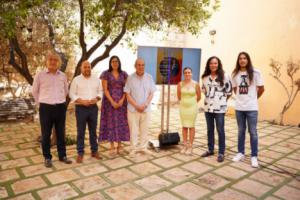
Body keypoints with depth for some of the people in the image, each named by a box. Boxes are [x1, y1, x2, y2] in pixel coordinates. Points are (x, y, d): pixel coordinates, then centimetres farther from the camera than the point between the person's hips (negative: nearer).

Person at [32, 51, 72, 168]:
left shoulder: (62, 76, 6)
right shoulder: (40, 75, -3)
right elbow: (34, 91, 8)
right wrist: (41, 102, 10)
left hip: (61, 108, 3)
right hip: (46, 108, -2)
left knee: (61, 133, 10)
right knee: (46, 134, 5)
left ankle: (62, 156, 22)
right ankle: (47, 158, 19)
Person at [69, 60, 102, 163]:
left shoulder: (96, 79, 9)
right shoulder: (76, 80, 0)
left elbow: (100, 91, 11)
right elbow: (72, 94, -4)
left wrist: (96, 98, -10)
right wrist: (82, 101, -17)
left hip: (93, 107, 3)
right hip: (81, 108, -3)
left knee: (93, 131, 11)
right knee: (81, 132, 2)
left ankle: (94, 151, 22)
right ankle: (80, 153, 12)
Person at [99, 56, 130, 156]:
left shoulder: (124, 74, 6)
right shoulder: (106, 74, -1)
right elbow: (105, 89, -7)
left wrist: (122, 100, -12)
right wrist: (112, 102, -15)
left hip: (121, 102, 2)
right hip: (109, 101, -2)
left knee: (121, 123, 4)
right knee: (111, 123, 2)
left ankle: (119, 145, 16)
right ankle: (112, 146, 12)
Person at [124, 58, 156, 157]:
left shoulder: (149, 77, 2)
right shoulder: (130, 78, -4)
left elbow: (151, 93, 1)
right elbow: (127, 94, -5)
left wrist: (144, 105, -11)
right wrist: (136, 106, -12)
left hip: (146, 109, 2)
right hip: (133, 109, -2)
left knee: (144, 129, 11)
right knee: (133, 130, 5)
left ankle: (143, 147, 24)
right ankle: (134, 148, 16)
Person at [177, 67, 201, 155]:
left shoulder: (195, 84, -6)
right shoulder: (180, 84, -1)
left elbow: (199, 97, 4)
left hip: (192, 107, -2)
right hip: (183, 107, 2)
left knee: (191, 126, 4)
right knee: (184, 126, 8)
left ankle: (190, 146, 12)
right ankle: (185, 145, 18)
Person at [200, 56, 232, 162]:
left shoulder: (224, 76, -8)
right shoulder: (205, 77, 6)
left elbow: (229, 91, -3)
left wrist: (222, 100, 3)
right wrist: (210, 97, 10)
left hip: (219, 108, -4)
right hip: (208, 107, 5)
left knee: (220, 130, 3)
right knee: (210, 129, 14)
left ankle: (221, 153, 14)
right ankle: (210, 150, 28)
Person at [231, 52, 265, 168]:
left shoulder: (255, 73, -6)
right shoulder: (235, 74, 4)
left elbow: (261, 89, 1)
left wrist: (252, 98, 9)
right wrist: (241, 97, 7)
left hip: (251, 107, -3)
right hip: (239, 107, 3)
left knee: (253, 132, 3)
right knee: (241, 131, 13)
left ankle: (254, 157, 13)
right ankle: (240, 153, 25)